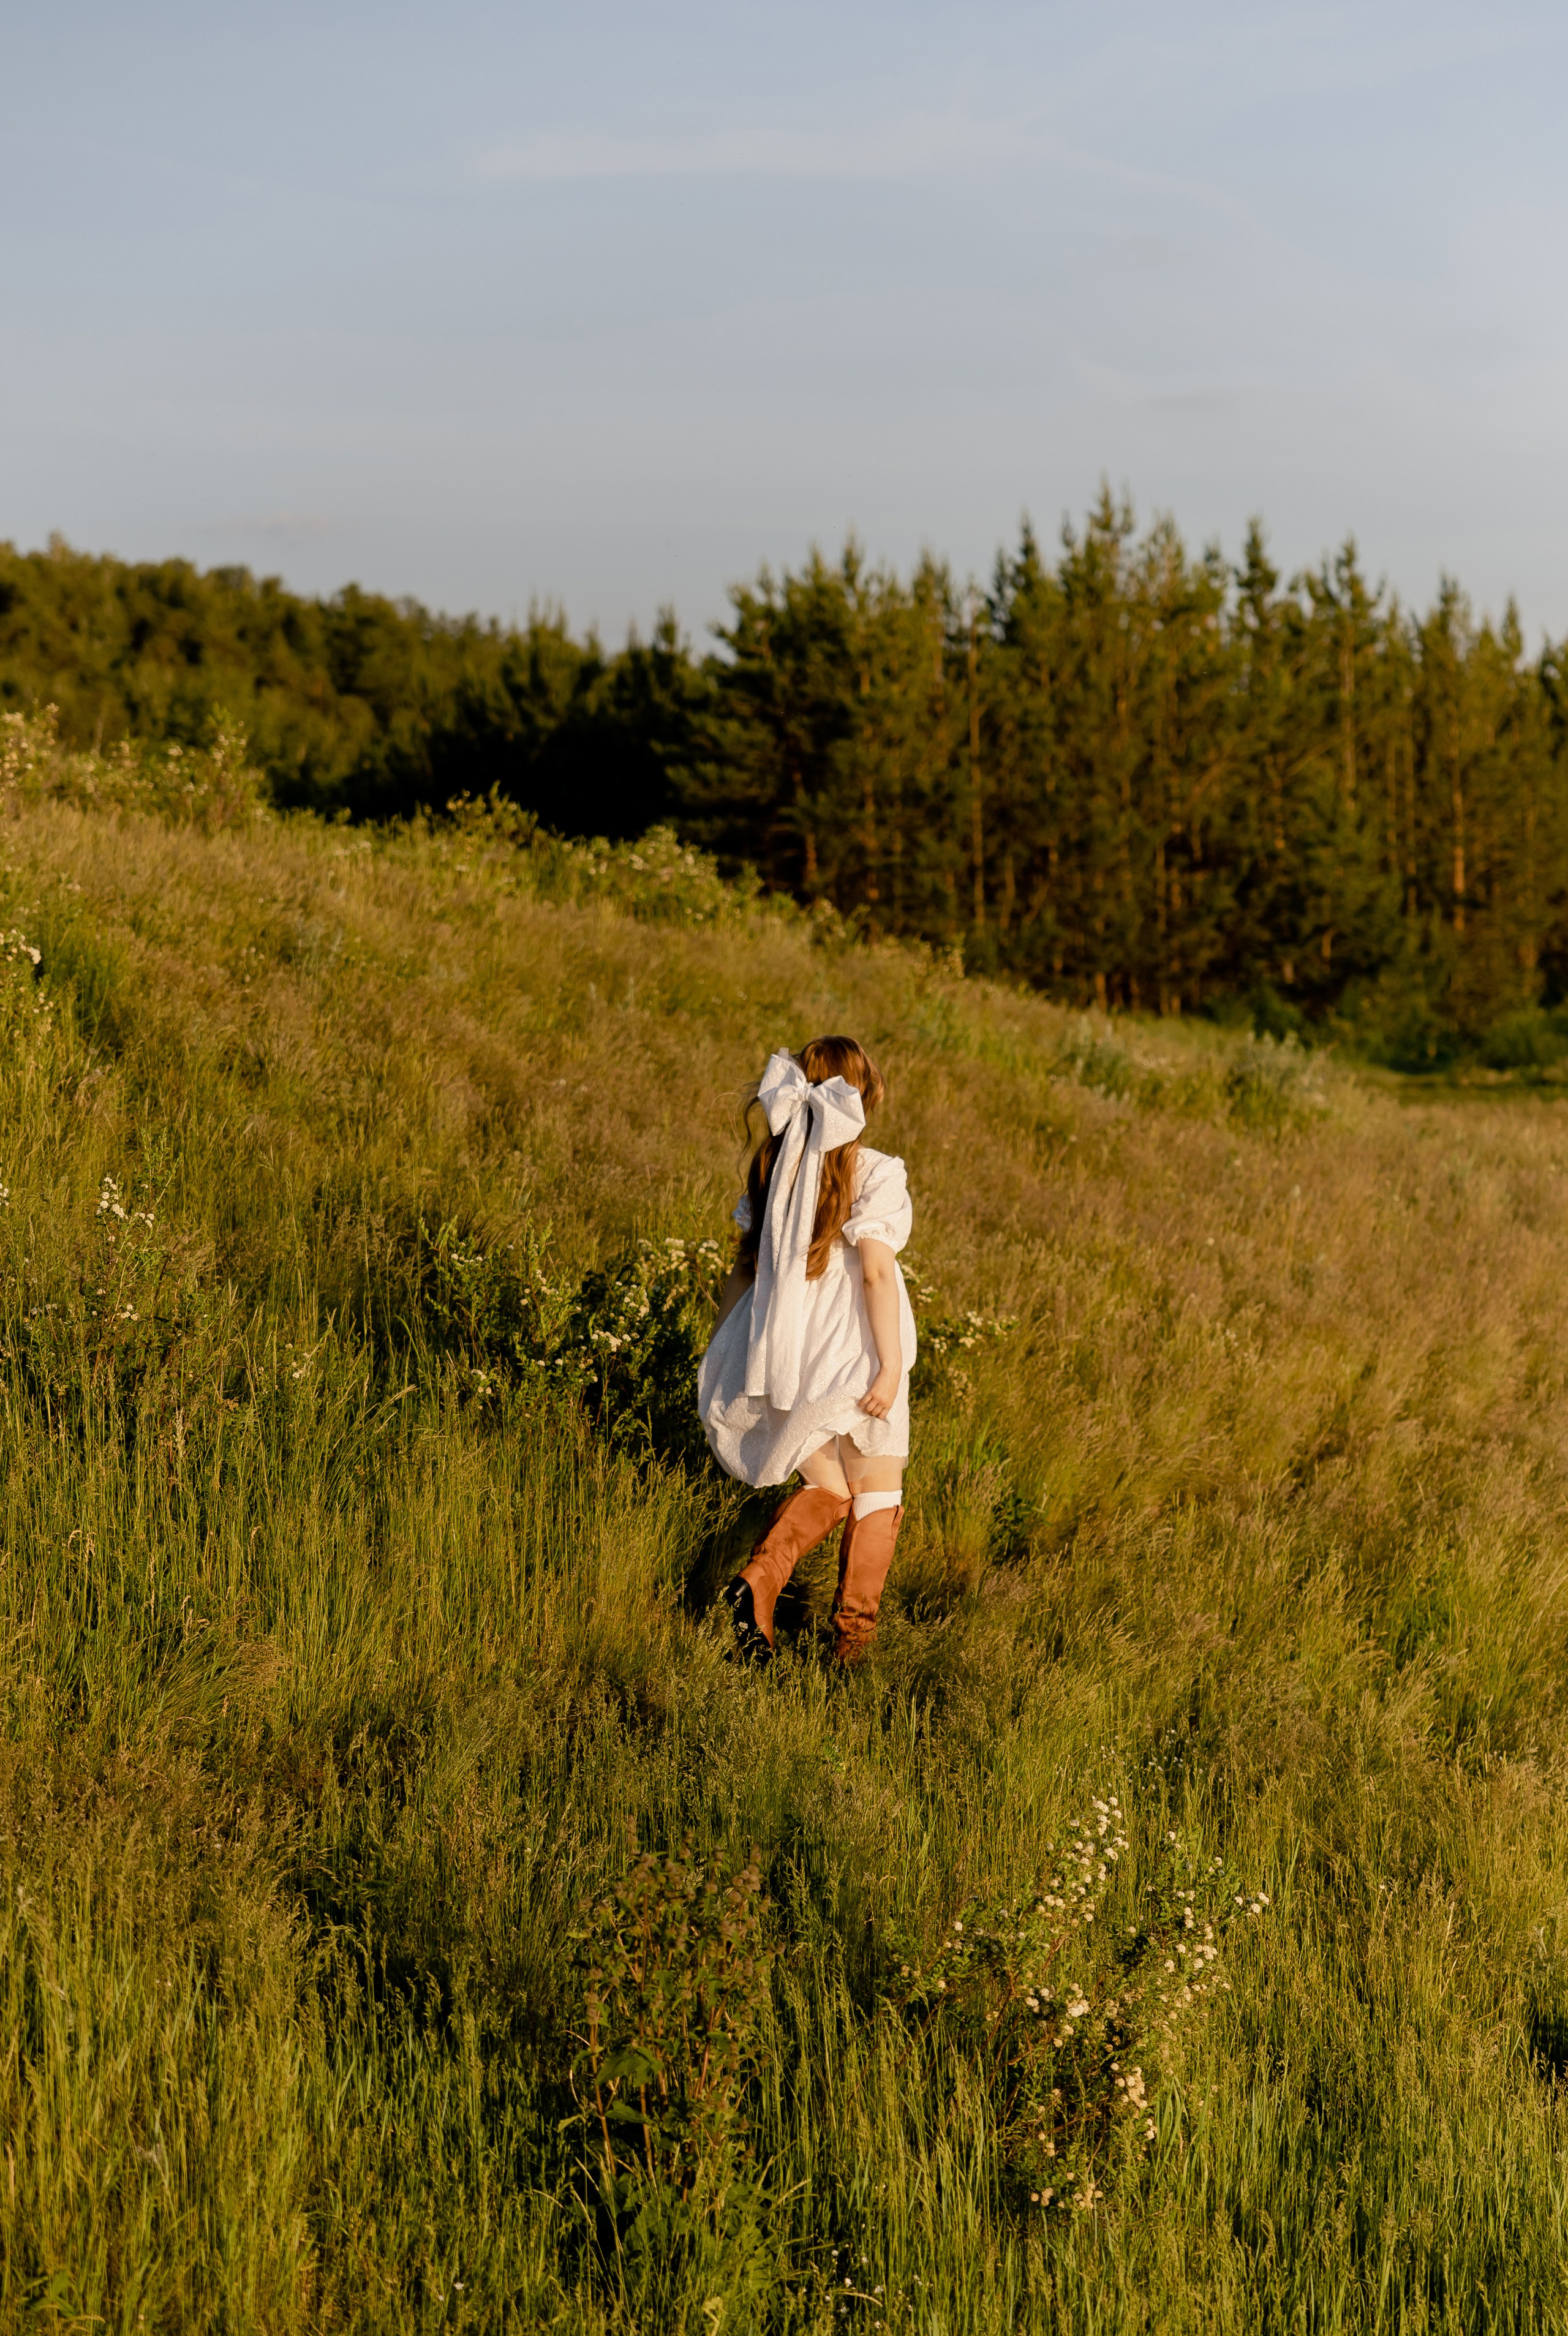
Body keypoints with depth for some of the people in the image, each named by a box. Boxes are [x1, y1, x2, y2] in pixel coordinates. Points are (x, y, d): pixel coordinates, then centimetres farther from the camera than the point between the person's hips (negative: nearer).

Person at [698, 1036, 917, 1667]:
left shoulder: (772, 1165, 5)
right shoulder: (874, 1174, -11)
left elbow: (746, 1265, 8)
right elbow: (876, 1271, -17)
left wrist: (720, 1350, 16)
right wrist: (891, 1365, -15)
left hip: (782, 1350, 5)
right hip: (853, 1355, -5)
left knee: (827, 1489, 20)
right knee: (877, 1497, 13)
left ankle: (759, 1580, -3)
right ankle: (853, 1638, 12)